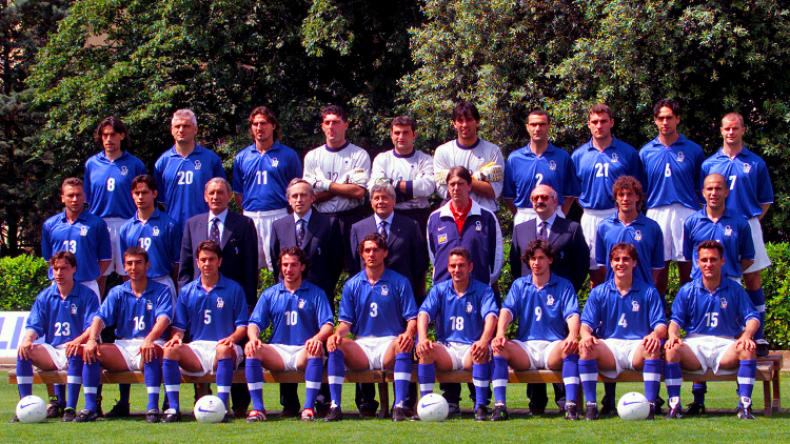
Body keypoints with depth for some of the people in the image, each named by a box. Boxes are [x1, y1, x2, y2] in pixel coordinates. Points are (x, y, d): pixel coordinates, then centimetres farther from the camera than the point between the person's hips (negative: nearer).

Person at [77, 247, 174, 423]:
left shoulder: (161, 291, 4)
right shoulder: (117, 293, 14)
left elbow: (163, 318, -15)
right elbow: (100, 317, -1)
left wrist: (149, 339, -36)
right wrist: (91, 339, -23)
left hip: (152, 344, -3)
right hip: (123, 346, 4)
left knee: (151, 351, -39)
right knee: (89, 351, -21)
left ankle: (153, 408, -40)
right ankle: (89, 407, -23)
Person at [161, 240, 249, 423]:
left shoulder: (234, 289, 8)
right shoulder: (187, 291, 15)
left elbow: (243, 325, 4)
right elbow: (179, 325, 13)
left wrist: (232, 338, -17)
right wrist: (176, 336, -11)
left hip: (223, 348, -2)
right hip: (196, 348, 3)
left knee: (225, 349, -39)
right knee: (170, 350, -28)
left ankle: (223, 406, -36)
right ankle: (173, 408, -28)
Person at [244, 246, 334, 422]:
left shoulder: (316, 294, 9)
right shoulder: (269, 294, 15)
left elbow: (327, 325, -1)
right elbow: (255, 323, 8)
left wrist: (318, 337, -25)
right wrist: (253, 338, -18)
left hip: (304, 353, -2)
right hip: (277, 352, 2)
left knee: (316, 349, -36)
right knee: (250, 349, -27)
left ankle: (309, 408, -36)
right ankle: (258, 408, -30)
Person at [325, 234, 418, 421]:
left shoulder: (399, 283, 6)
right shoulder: (352, 285, 12)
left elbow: (412, 318, 1)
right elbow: (346, 321, 9)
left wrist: (408, 334, -23)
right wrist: (338, 334, -16)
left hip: (390, 344, -2)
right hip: (362, 346, 2)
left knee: (403, 346, -36)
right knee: (336, 346, -28)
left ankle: (399, 406, -39)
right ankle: (335, 406, -30)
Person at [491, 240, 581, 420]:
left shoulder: (564, 286, 10)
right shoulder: (519, 285, 15)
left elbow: (572, 315, -5)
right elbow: (507, 310, -1)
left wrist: (572, 335, -28)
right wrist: (500, 333, -23)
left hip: (553, 347, -2)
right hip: (525, 348, 2)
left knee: (571, 347, -35)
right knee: (498, 346, -28)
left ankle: (571, 405, -40)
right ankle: (499, 405, -34)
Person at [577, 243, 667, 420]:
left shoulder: (648, 292, 9)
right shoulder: (598, 293, 12)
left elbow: (661, 324, 2)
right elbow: (587, 323, 4)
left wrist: (655, 334, -24)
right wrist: (586, 335, -22)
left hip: (637, 347, -1)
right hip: (609, 347, 1)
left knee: (653, 348, -36)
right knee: (585, 347, -31)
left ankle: (650, 405, -33)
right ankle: (591, 405, -28)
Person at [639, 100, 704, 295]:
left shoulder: (693, 150, 4)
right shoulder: (646, 152, 8)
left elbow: (701, 188, 6)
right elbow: (641, 190, 10)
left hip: (686, 213, -1)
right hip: (656, 213, 1)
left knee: (688, 268, 1)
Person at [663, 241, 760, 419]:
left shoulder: (734, 289, 7)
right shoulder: (687, 290, 8)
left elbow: (752, 317, 2)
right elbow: (676, 319, 5)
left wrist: (746, 335, -21)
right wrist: (673, 335, -19)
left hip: (725, 346, 0)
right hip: (695, 345, 0)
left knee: (748, 349, -33)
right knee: (671, 349, -32)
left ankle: (745, 405, -28)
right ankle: (674, 405, -28)